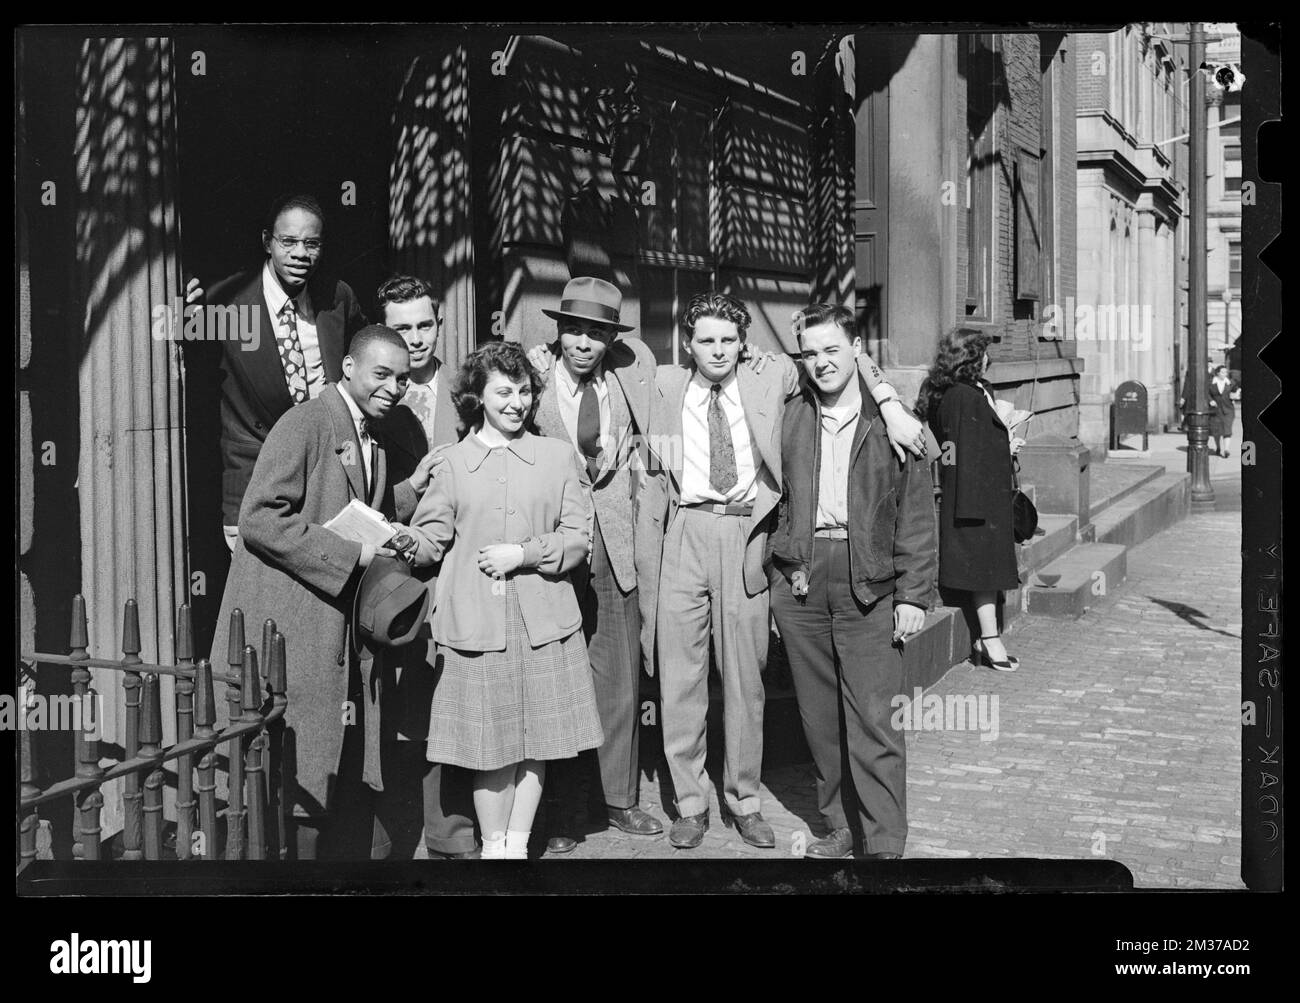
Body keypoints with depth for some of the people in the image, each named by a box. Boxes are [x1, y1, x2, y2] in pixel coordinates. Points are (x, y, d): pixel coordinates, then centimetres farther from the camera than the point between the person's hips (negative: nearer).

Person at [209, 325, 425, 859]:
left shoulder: (373, 436, 15)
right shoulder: (304, 424, -12)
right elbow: (258, 519, -19)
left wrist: (416, 488, 9)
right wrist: (350, 555, -19)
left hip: (345, 627, 8)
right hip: (291, 632, -8)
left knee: (352, 770, 11)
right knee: (295, 771, -2)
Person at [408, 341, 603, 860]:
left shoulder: (557, 455, 8)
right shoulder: (453, 461, 6)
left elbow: (578, 539, 4)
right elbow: (430, 539, 2)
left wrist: (523, 553, -9)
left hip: (542, 618, 1)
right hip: (475, 619, -1)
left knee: (535, 738, 6)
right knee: (490, 741, 2)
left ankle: (519, 843, 21)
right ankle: (493, 846, 18)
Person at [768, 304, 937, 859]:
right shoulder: (787, 418, 9)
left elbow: (917, 514, 0)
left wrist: (913, 595, -5)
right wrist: (777, 577, 9)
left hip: (868, 580, -3)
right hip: (798, 578, 3)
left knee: (874, 721, -5)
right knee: (819, 714, 10)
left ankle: (884, 846, 3)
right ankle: (840, 825, 23)